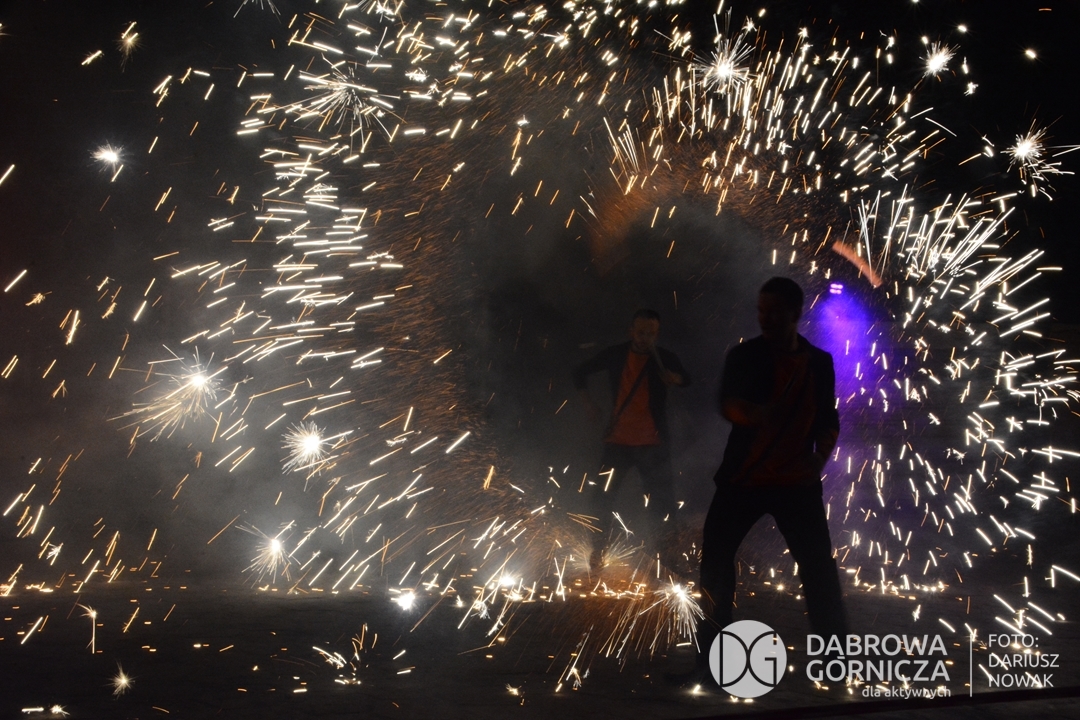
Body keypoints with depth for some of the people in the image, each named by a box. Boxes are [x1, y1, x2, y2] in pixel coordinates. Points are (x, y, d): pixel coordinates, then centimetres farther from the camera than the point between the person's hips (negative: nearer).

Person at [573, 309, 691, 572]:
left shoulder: (665, 358, -4)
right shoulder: (614, 355, 0)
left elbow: (686, 380, -23)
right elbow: (580, 372, 14)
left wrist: (672, 378, -46)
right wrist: (589, 405, 2)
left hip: (652, 443, -2)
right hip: (618, 440, 2)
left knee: (662, 500, -2)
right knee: (603, 497, 6)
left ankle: (668, 557, 8)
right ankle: (597, 554, 18)